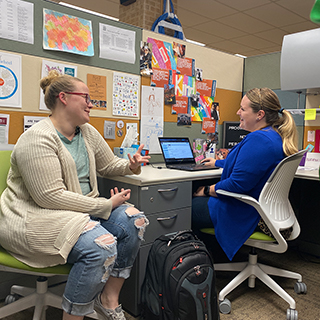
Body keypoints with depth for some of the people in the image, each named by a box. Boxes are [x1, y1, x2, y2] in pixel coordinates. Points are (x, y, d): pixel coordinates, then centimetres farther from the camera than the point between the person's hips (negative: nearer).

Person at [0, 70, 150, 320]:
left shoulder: (87, 131, 8)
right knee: (100, 245, -32)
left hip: (81, 206, 9)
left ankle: (109, 299, 3)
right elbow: (51, 197, -24)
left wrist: (130, 166, -3)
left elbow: (108, 164, 20)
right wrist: (106, 205, -22)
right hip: (36, 216, -8)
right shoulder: (37, 139, -18)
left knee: (135, 221, -12)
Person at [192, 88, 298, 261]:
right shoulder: (275, 136, 8)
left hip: (241, 214, -11)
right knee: (195, 198, 18)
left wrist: (207, 190, -13)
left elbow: (237, 184, -29)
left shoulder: (258, 139, -28)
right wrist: (218, 162, 35)